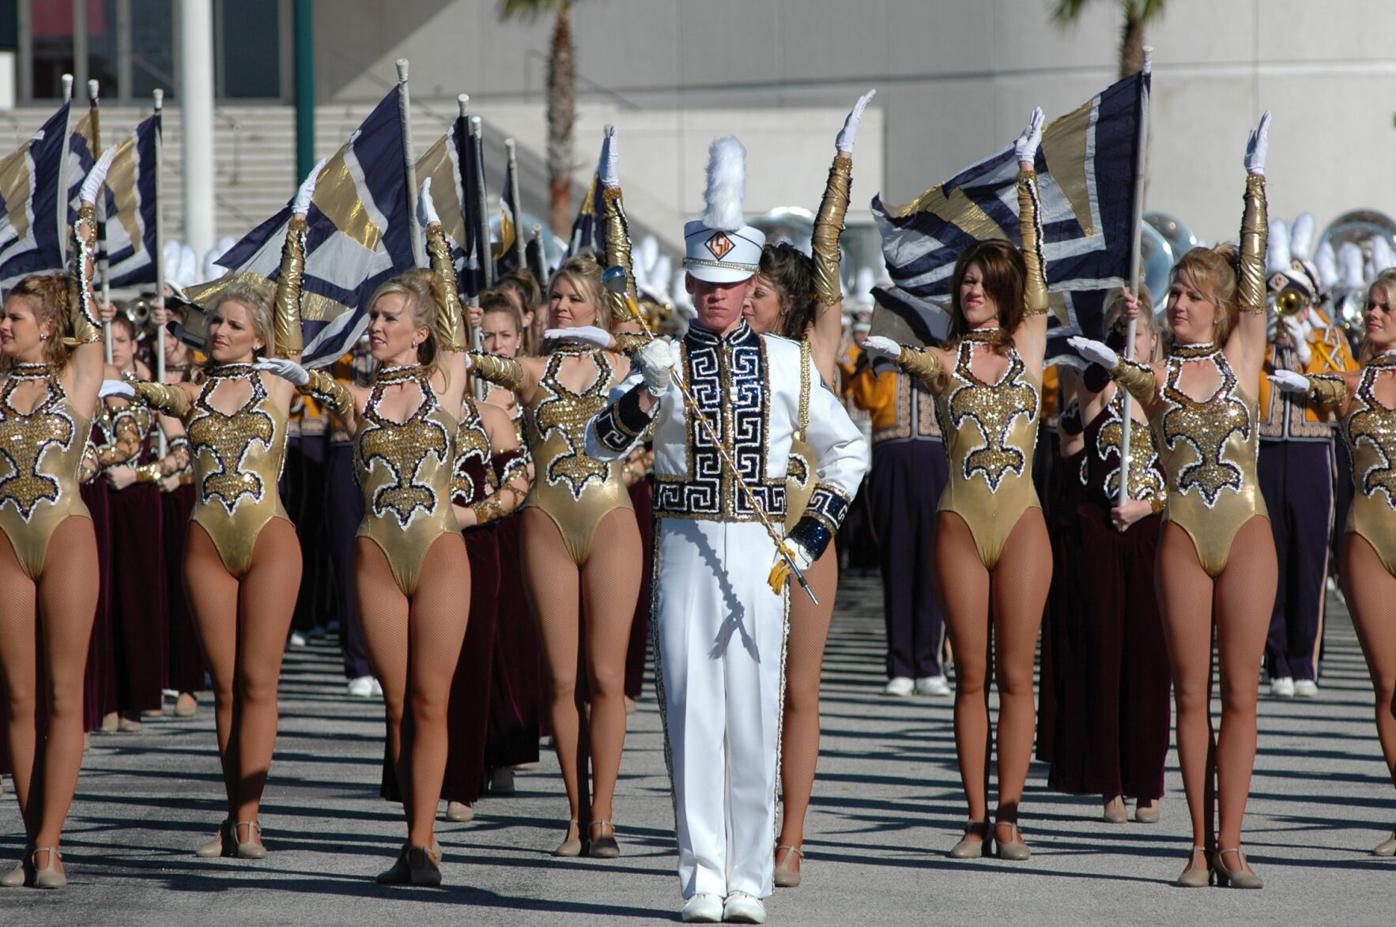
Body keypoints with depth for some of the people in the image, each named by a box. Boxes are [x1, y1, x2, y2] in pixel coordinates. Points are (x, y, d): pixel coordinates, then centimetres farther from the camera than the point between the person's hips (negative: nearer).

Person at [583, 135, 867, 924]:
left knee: (755, 716, 1)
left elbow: (847, 450, 16)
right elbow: (603, 444, -5)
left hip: (759, 552, 0)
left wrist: (817, 533, 5)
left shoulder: (786, 362, 7)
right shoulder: (665, 360, 4)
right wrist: (644, 398, -24)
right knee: (692, 712, -2)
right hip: (686, 547, 0)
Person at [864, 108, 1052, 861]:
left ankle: (1008, 816, 3)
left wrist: (1026, 172, -1)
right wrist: (893, 351, -32)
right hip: (961, 522, 0)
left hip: (1022, 522, 0)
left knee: (1016, 673, 1)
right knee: (972, 676, 2)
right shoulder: (945, 359, 7)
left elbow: (1034, 264, 2)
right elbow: (918, 360, -11)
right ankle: (977, 819, 5)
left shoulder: (1027, 346, 7)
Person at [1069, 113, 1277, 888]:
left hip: (1246, 532, 0)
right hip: (1184, 534, 0)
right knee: (1191, 692, 2)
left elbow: (1254, 276, 3)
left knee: (1241, 691, -1)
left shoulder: (1242, 357, 6)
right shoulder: (1154, 374, 8)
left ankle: (1231, 843, 1)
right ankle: (1202, 845, 5)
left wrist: (1257, 179, 3)